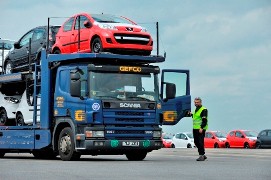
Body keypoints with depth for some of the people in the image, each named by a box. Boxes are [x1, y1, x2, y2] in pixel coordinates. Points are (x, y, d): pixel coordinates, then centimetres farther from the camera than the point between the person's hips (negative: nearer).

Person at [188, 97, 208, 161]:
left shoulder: (204, 110, -10)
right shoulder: (196, 110, 19)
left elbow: (204, 120, -17)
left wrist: (201, 128, -26)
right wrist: (191, 114, 18)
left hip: (200, 129, -10)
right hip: (195, 128, 10)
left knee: (200, 142, -10)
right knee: (196, 142, 12)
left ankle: (201, 155, -6)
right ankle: (203, 155, 22)